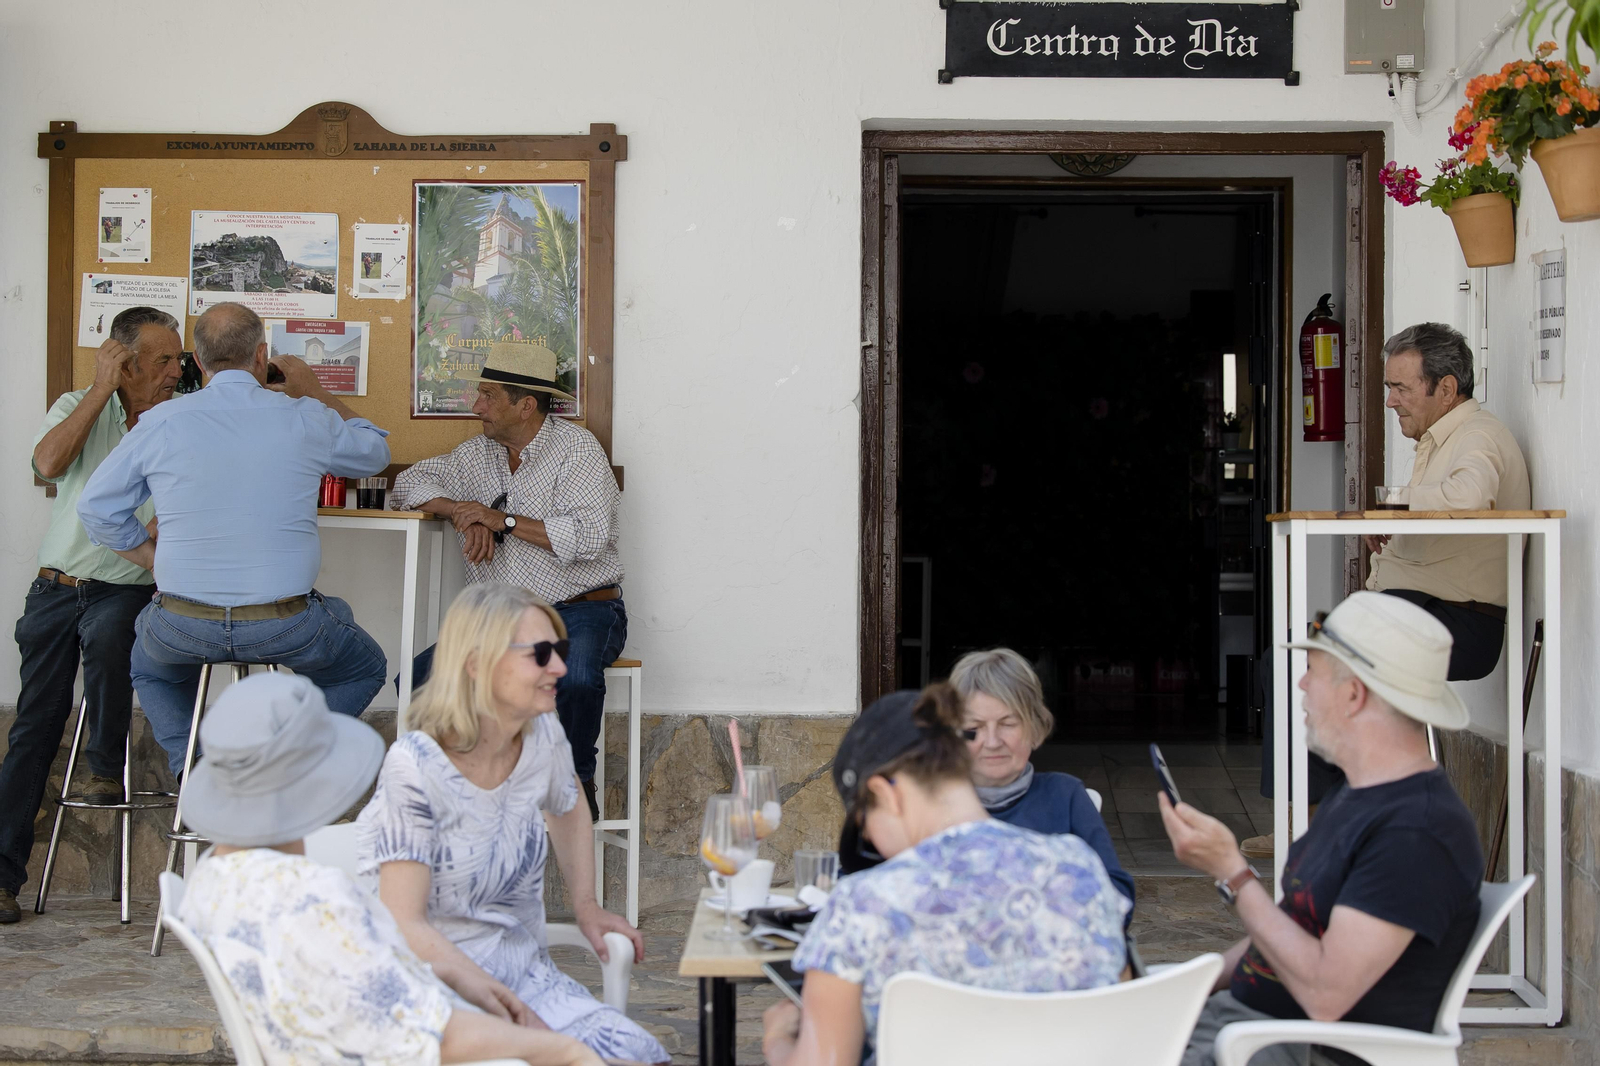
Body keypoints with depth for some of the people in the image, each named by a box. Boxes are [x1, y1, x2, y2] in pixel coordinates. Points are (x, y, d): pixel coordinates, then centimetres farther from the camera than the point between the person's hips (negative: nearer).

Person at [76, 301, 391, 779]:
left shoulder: (161, 422, -2)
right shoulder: (306, 419, -3)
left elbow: (96, 508, 6)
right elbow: (375, 452, 18)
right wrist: (315, 393, 28)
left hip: (183, 627, 2)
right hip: (285, 626, -2)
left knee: (150, 666, 37)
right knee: (364, 668, 28)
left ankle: (189, 768, 15)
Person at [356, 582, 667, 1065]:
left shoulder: (543, 737, 1)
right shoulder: (416, 768, -17)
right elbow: (405, 925, -18)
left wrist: (585, 905, 12)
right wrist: (505, 1006, -30)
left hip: (527, 970, 6)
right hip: (439, 985, -6)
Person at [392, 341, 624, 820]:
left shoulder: (577, 448, -7)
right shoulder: (478, 453, 12)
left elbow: (588, 537, -18)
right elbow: (411, 481, 15)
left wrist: (503, 520, -15)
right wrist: (464, 515, -4)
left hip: (579, 612, -5)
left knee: (573, 678, -38)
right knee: (420, 681, -16)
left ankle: (579, 782, -9)